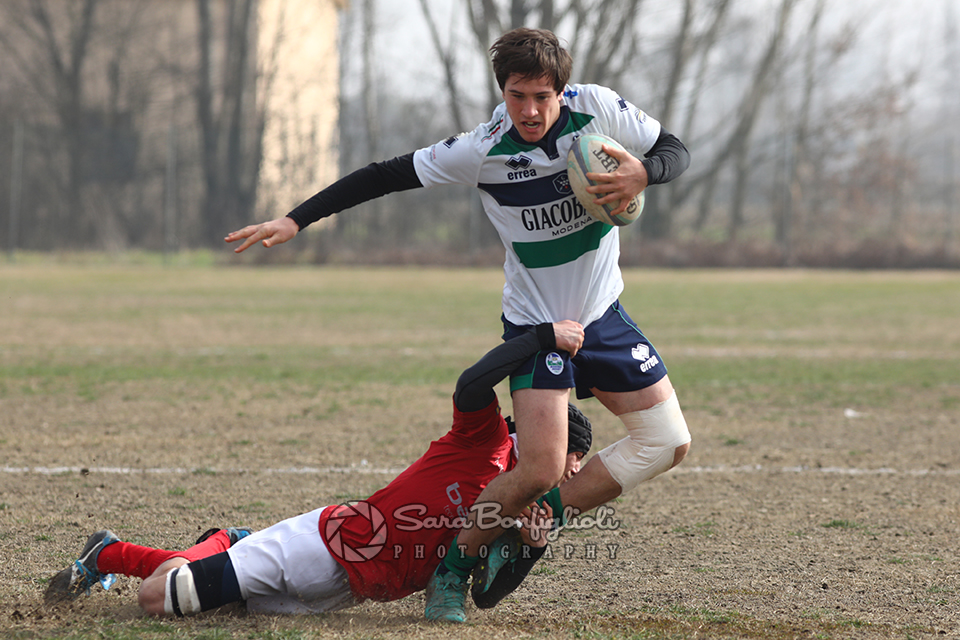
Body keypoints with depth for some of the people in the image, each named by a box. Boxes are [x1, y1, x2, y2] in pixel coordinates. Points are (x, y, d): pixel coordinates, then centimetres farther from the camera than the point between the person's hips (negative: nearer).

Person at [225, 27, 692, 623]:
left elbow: (676, 151, -3)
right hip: (535, 325, -5)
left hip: (604, 315, 5)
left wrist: (642, 173, -27)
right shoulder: (481, 150, -21)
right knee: (540, 469, -19)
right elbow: (385, 176, -15)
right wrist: (295, 220, -19)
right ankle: (453, 565, 4)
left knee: (669, 443, 1)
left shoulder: (598, 108, -14)